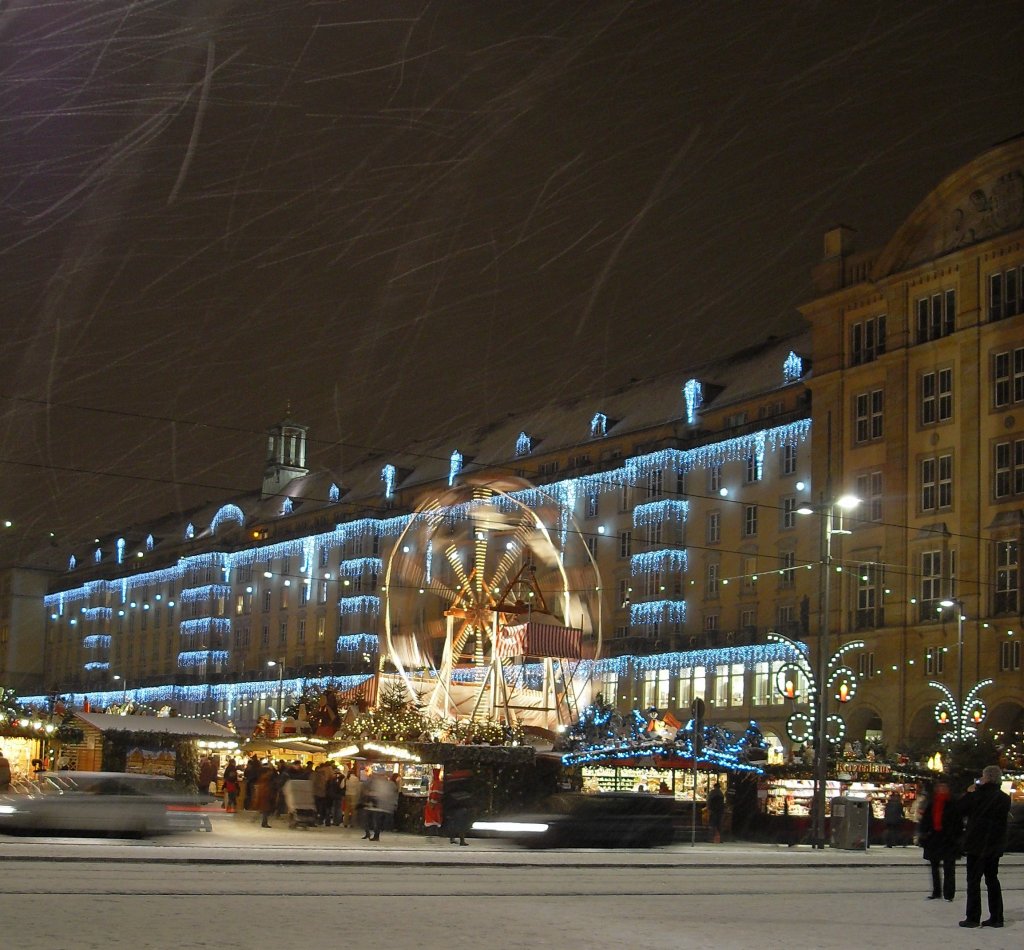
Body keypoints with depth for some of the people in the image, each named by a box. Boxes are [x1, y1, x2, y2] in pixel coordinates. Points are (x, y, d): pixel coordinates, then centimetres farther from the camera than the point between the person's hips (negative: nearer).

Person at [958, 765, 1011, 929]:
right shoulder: (1004, 798, 2)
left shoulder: (978, 795, -16)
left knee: (973, 881, 0)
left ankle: (973, 917, -1)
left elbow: (962, 809, -6)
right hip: (995, 846, 6)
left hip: (977, 844, -6)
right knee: (992, 880, 13)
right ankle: (996, 917, 13)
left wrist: (968, 793, 5)